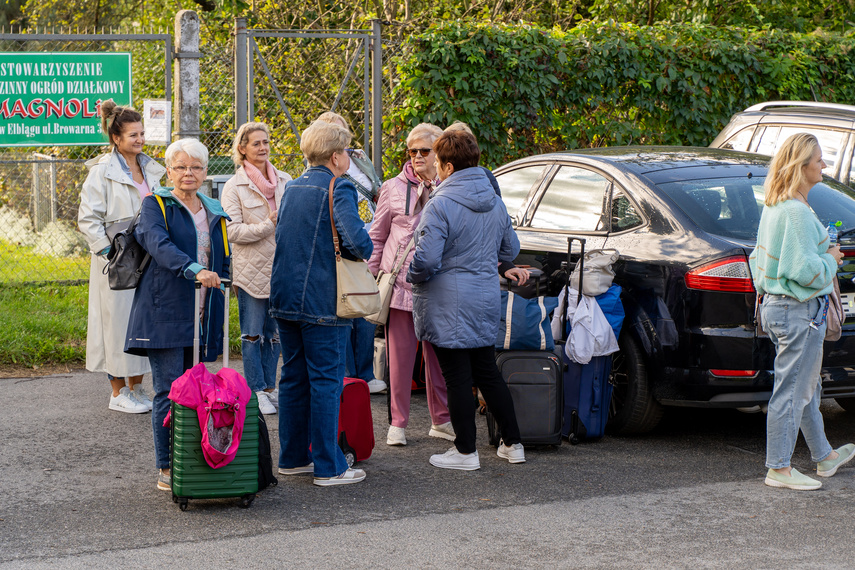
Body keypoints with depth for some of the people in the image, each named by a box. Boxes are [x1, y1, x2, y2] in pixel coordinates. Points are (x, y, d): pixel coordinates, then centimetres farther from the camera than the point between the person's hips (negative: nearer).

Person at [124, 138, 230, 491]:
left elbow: (224, 263, 23)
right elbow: (159, 244, -20)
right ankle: (166, 469, 0)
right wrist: (194, 269, -36)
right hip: (164, 313, -5)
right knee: (169, 392, -7)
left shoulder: (215, 213, 17)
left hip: (201, 318, 5)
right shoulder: (156, 205, -1)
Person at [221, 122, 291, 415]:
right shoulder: (234, 187, -4)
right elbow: (233, 231, -11)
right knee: (252, 334, 1)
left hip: (280, 268, 4)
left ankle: (269, 387, 20)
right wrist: (269, 225, -18)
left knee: (274, 332, 10)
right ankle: (257, 391, 8)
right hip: (251, 270, -4)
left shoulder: (285, 181, 9)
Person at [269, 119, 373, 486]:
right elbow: (359, 242, -24)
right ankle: (328, 467, 1)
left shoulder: (292, 187, 13)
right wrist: (359, 252, -2)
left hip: (285, 298, 8)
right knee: (326, 382, -2)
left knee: (293, 377, 14)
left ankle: (292, 458, 21)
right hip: (321, 301, -8)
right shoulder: (338, 189, -12)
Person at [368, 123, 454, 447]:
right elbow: (376, 237, 11)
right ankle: (398, 423, 9)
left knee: (439, 355, 6)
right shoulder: (393, 189, 6)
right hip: (400, 283, -1)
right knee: (400, 355, 1)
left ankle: (441, 420, 18)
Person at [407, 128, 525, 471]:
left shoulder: (440, 205, -18)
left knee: (457, 378, 1)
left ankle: (466, 451, 6)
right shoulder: (495, 203, 7)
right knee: (487, 372, 16)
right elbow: (510, 251, 17)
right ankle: (512, 444, 19)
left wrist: (412, 276, -4)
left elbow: (427, 258, -24)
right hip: (486, 301, 7)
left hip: (449, 304, -7)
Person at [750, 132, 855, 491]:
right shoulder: (796, 212, -21)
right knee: (792, 389, -2)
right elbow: (805, 270, -25)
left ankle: (824, 457, 34)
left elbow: (761, 258, 18)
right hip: (799, 312, -11)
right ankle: (779, 469, 5)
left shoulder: (773, 206, 9)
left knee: (807, 386, 21)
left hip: (775, 305, 11)